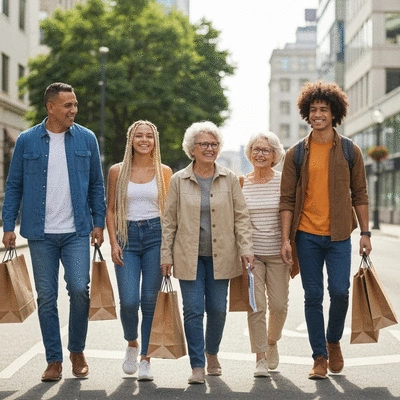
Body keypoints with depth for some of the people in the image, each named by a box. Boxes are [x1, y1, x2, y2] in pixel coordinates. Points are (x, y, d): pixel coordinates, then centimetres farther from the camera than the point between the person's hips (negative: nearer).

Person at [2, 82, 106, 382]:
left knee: (79, 289, -10)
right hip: (41, 234, 1)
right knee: (46, 297, 4)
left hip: (77, 232, 0)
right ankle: (54, 360, 15)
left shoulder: (86, 139, 4)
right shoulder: (27, 141, 2)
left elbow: (97, 184, 8)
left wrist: (98, 222, 1)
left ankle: (77, 351, 12)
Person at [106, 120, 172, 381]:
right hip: (127, 236, 0)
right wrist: (113, 243, -3)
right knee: (129, 301, -9)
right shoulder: (117, 171, 6)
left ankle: (146, 358, 10)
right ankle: (132, 343, 20)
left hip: (156, 235, 0)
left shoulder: (164, 172, 7)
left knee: (150, 300, -1)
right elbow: (111, 209, 7)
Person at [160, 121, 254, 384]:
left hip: (220, 256, 1)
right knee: (193, 310, -4)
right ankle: (197, 366, 3)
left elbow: (241, 216, 5)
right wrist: (166, 256, 1)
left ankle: (212, 353, 30)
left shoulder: (230, 179, 5)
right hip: (189, 256, -1)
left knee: (217, 309, 5)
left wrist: (246, 249, -5)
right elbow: (169, 221, 5)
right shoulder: (179, 180, 3)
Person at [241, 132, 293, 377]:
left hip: (277, 253, 0)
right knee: (256, 306, -6)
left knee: (279, 304, 2)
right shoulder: (241, 183, 3)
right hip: (250, 252, 0)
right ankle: (260, 357, 5)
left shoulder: (284, 181, 0)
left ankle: (272, 342, 32)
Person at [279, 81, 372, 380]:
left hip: (338, 235, 0)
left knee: (339, 291, -9)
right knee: (313, 297, 4)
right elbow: (287, 199, 3)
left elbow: (360, 194, 7)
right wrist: (286, 239, -3)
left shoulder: (350, 151, 4)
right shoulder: (296, 154, 4)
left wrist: (365, 233, 3)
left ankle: (334, 341, 19)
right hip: (307, 235, 1)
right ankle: (320, 357, 15)